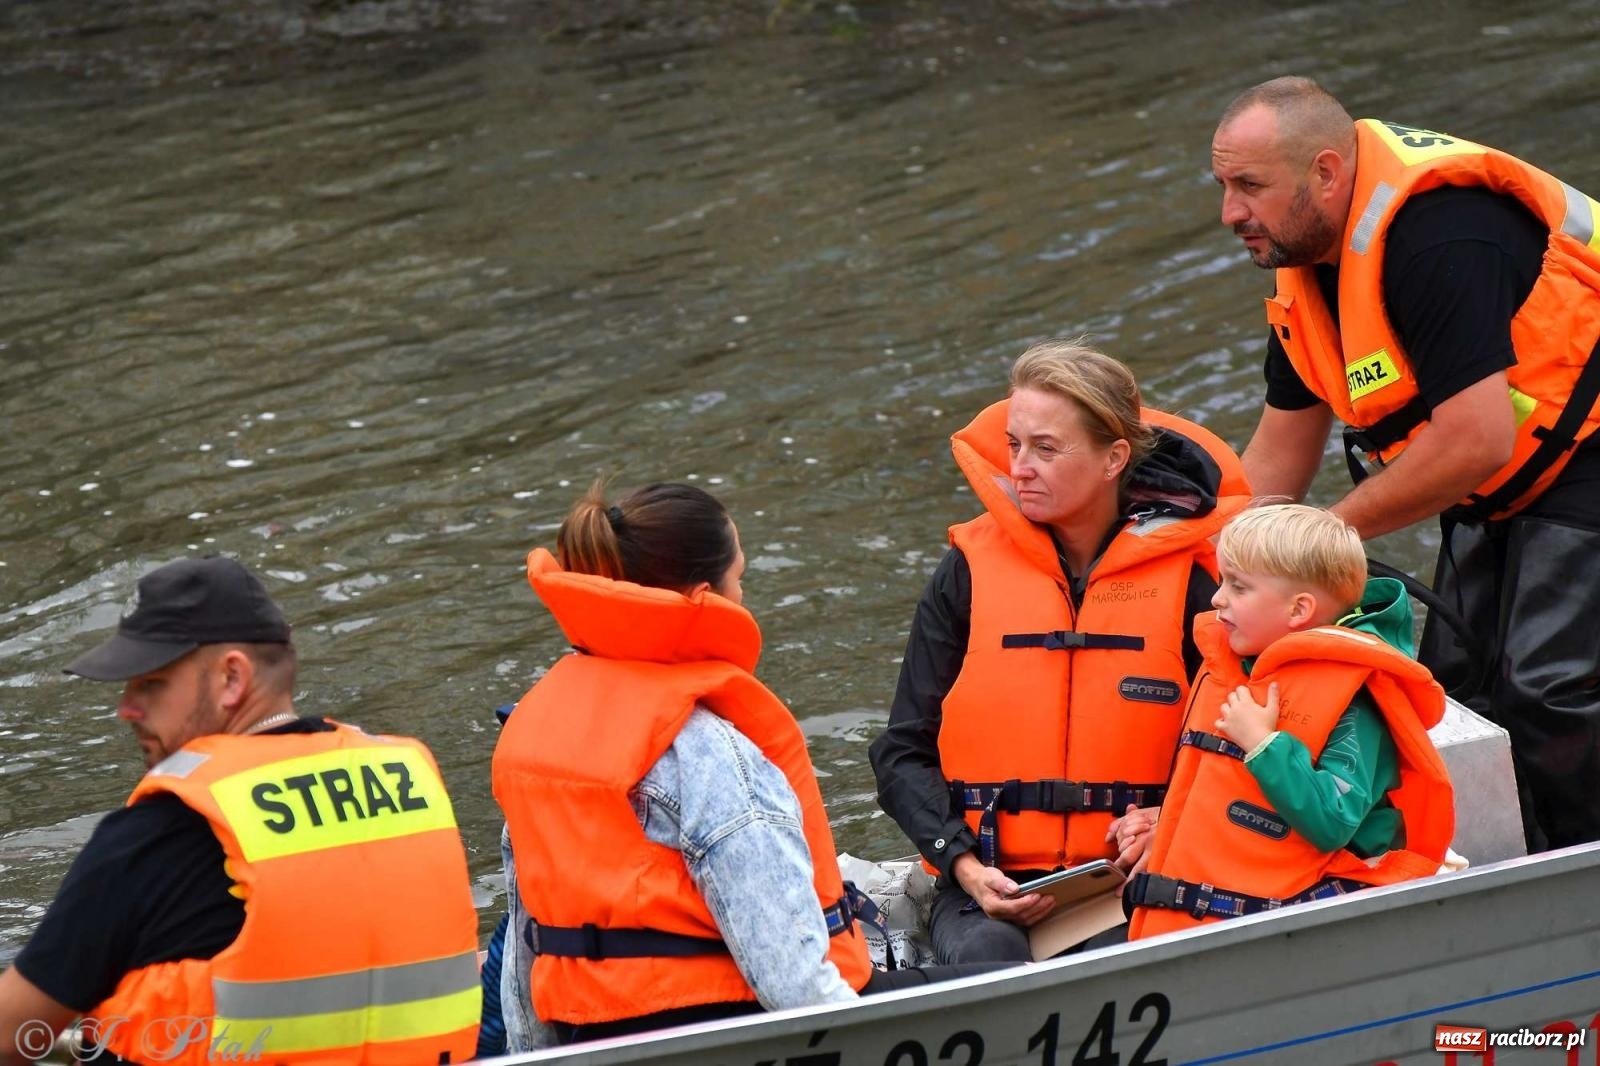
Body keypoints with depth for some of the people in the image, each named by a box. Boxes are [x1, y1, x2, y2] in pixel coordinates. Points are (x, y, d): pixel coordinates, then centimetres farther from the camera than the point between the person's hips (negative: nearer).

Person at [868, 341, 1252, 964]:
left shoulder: (1186, 577, 4)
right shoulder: (971, 570, 7)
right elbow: (904, 753, 8)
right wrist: (963, 864, -9)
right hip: (988, 888, 1)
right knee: (988, 957, -33)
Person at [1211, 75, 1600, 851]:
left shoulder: (1435, 236, -30)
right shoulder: (1306, 251, 1)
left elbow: (1476, 442, -33)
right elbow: (1280, 451, 10)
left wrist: (1332, 531, -20)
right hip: (1504, 488, 10)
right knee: (1455, 688, 9)